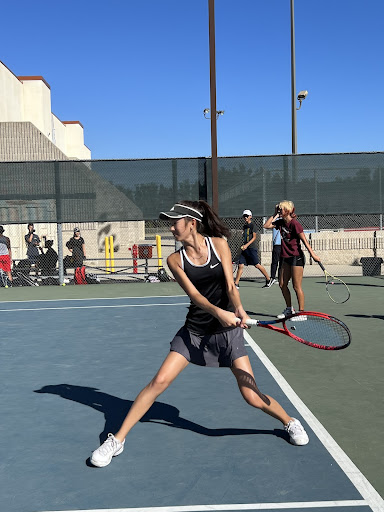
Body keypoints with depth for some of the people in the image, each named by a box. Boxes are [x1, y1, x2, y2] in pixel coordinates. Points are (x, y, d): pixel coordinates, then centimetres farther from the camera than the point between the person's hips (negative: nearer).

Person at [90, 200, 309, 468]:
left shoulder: (218, 244, -5)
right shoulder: (175, 260, -3)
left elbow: (230, 286, -8)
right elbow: (194, 294, -15)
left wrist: (239, 310, -29)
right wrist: (218, 312, -35)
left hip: (227, 329, -1)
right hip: (194, 330, 1)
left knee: (252, 396, -4)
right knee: (159, 381, -8)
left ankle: (289, 422, 27)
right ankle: (118, 439, 6)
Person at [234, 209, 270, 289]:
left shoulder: (252, 225, -4)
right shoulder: (244, 226, 17)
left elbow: (254, 237, -8)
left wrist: (247, 245, -16)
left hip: (251, 248, -6)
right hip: (244, 249, 7)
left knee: (257, 265, -5)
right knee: (240, 265, 0)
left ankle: (268, 279, 9)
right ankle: (236, 284, 1)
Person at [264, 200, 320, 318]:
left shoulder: (294, 223, -15)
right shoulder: (281, 222, 8)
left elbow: (304, 240, -15)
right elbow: (266, 225, 12)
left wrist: (312, 254, -18)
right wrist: (275, 214, 6)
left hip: (297, 257, -8)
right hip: (286, 257, 8)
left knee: (296, 286, -5)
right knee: (282, 284, 11)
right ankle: (289, 309, 26)